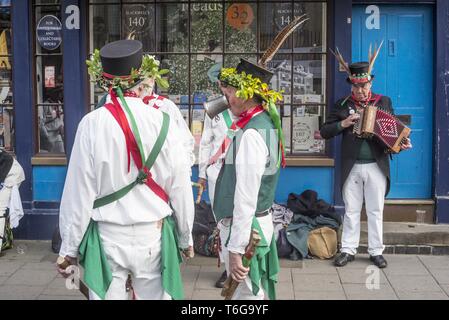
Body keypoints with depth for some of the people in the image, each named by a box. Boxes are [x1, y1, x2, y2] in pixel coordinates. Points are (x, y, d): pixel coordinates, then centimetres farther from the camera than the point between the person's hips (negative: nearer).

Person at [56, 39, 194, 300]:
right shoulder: (163, 122, -9)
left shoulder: (91, 125, -11)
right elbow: (180, 186, -4)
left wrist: (69, 248, 3)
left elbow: (79, 190, -8)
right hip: (153, 234, 0)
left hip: (107, 236, 0)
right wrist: (186, 238, 10)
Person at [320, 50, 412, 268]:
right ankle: (348, 250, 18)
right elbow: (325, 131, 1)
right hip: (351, 167, 0)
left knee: (375, 211, 8)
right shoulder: (342, 105, 3)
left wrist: (402, 143, -11)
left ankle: (376, 251, 18)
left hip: (376, 166, 0)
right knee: (351, 211, 9)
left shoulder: (384, 102, 6)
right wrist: (343, 124, -15)